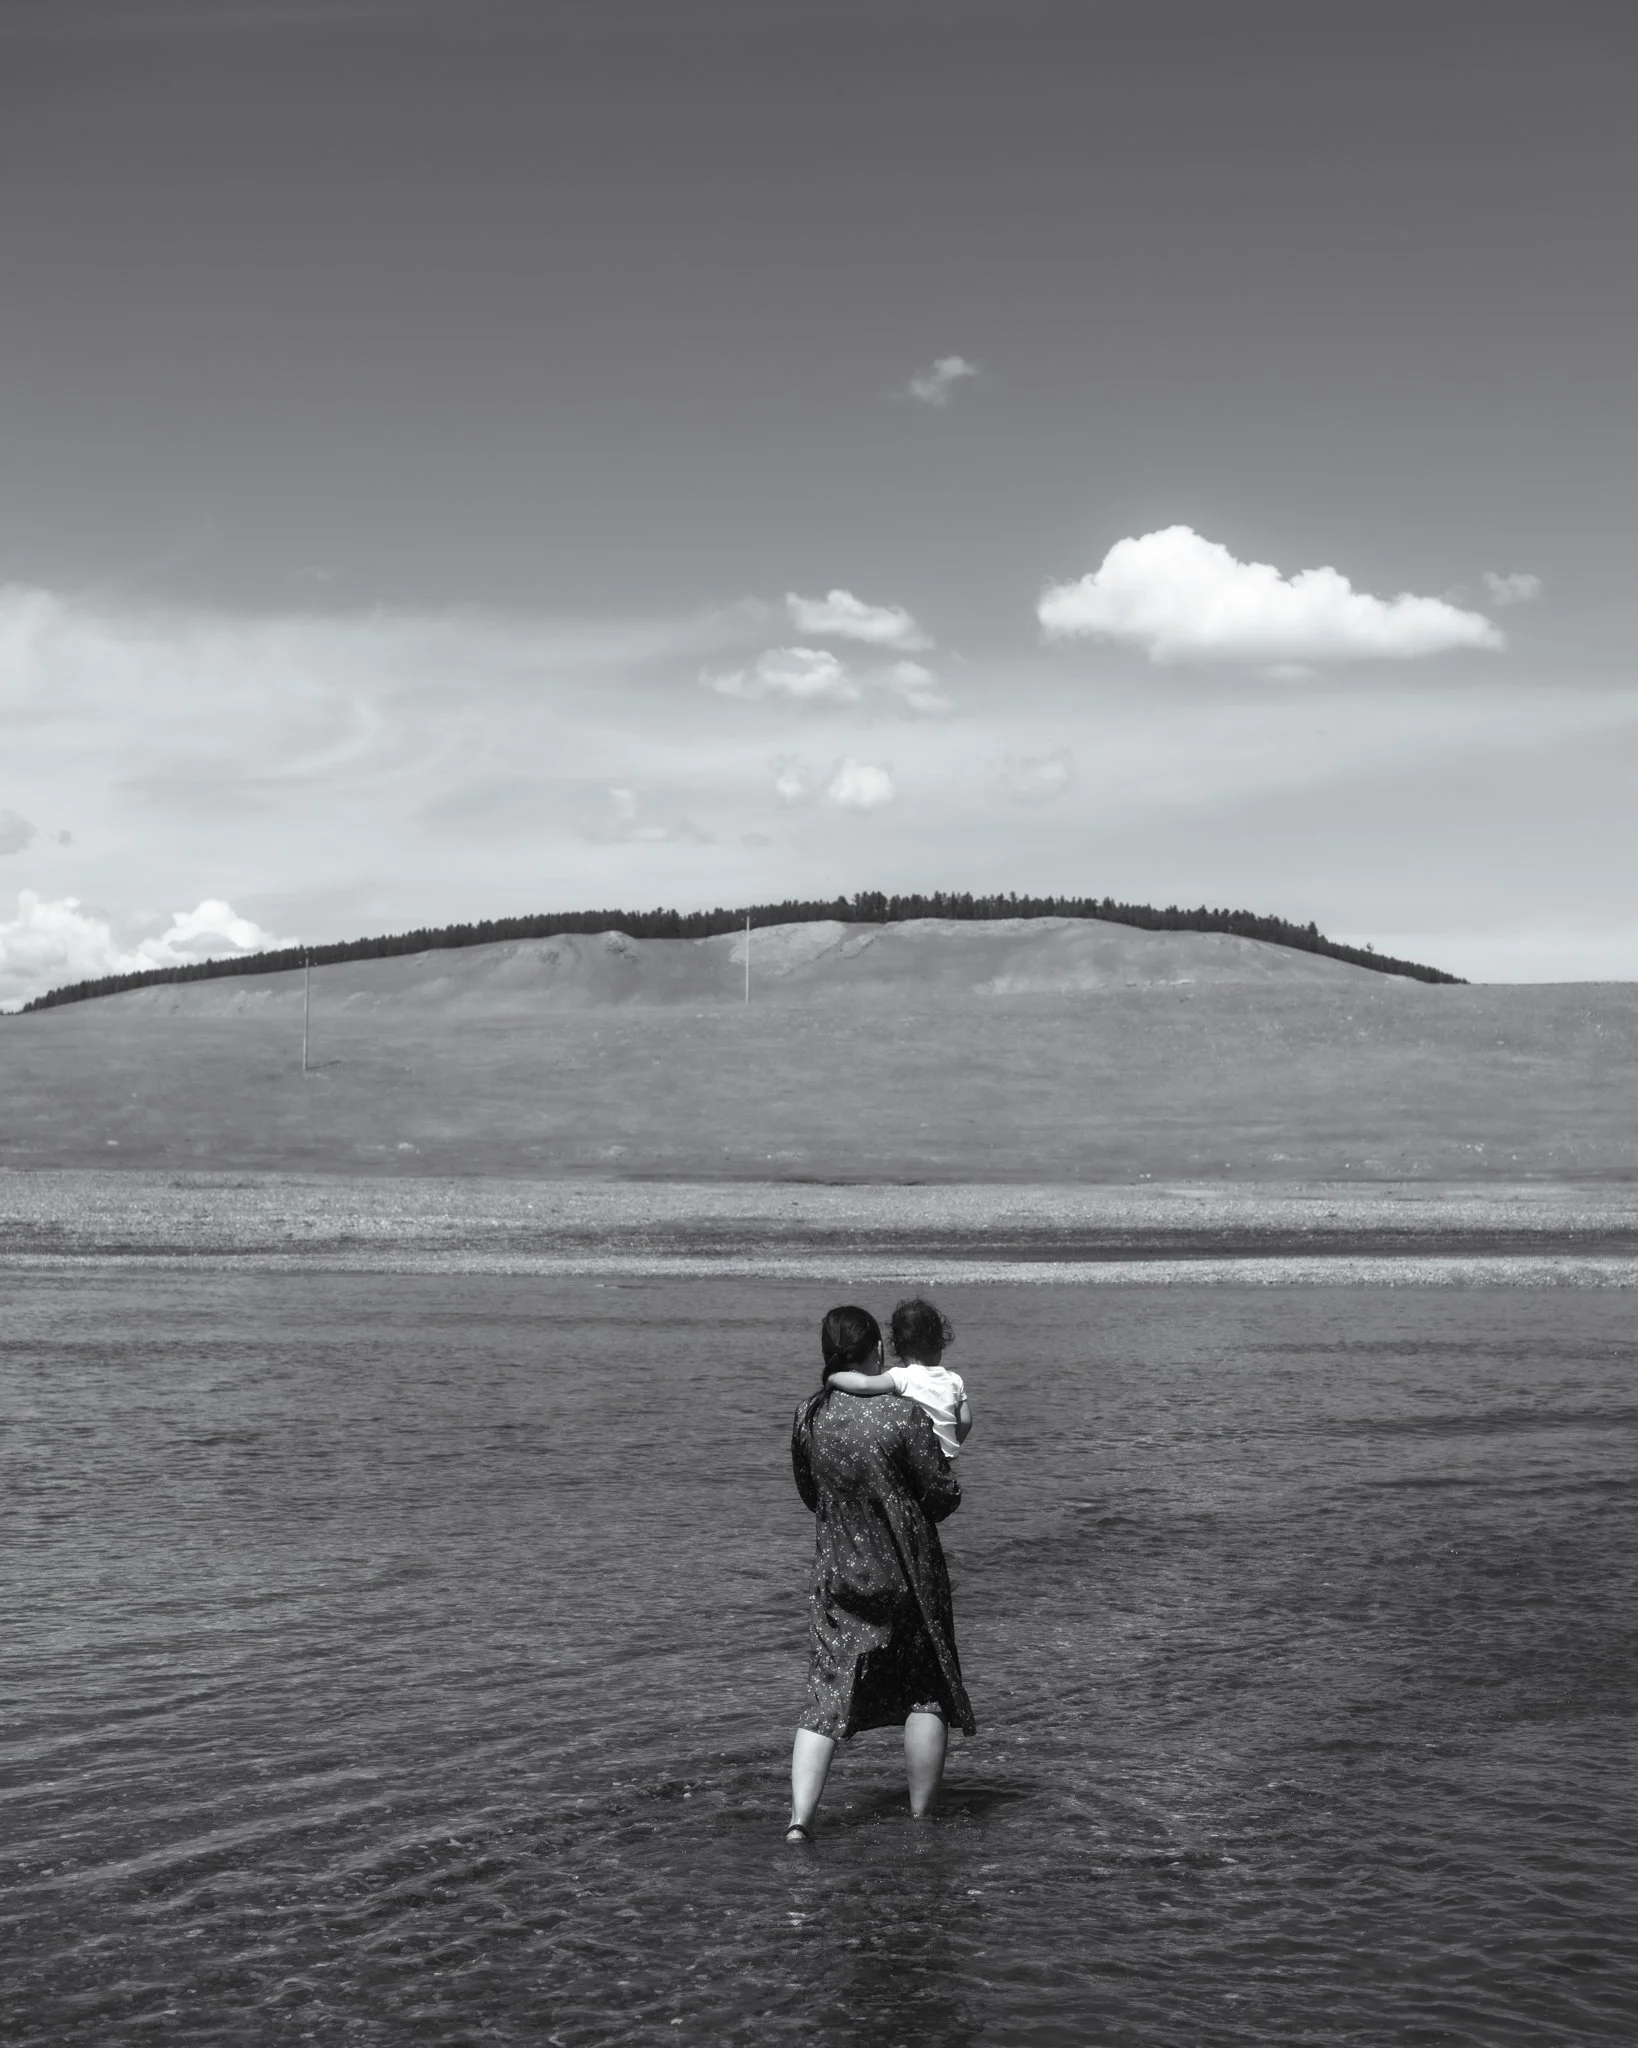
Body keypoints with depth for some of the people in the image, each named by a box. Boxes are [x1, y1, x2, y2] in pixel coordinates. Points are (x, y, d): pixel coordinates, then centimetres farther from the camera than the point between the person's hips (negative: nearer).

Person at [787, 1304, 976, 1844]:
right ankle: (921, 1818, 17)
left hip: (837, 1572, 4)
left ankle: (799, 1819, -5)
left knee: (827, 1696, 6)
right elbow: (944, 1495, -12)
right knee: (926, 1691, 12)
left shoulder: (808, 1416, -3)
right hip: (906, 1572, -3)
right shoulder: (902, 1415, -18)